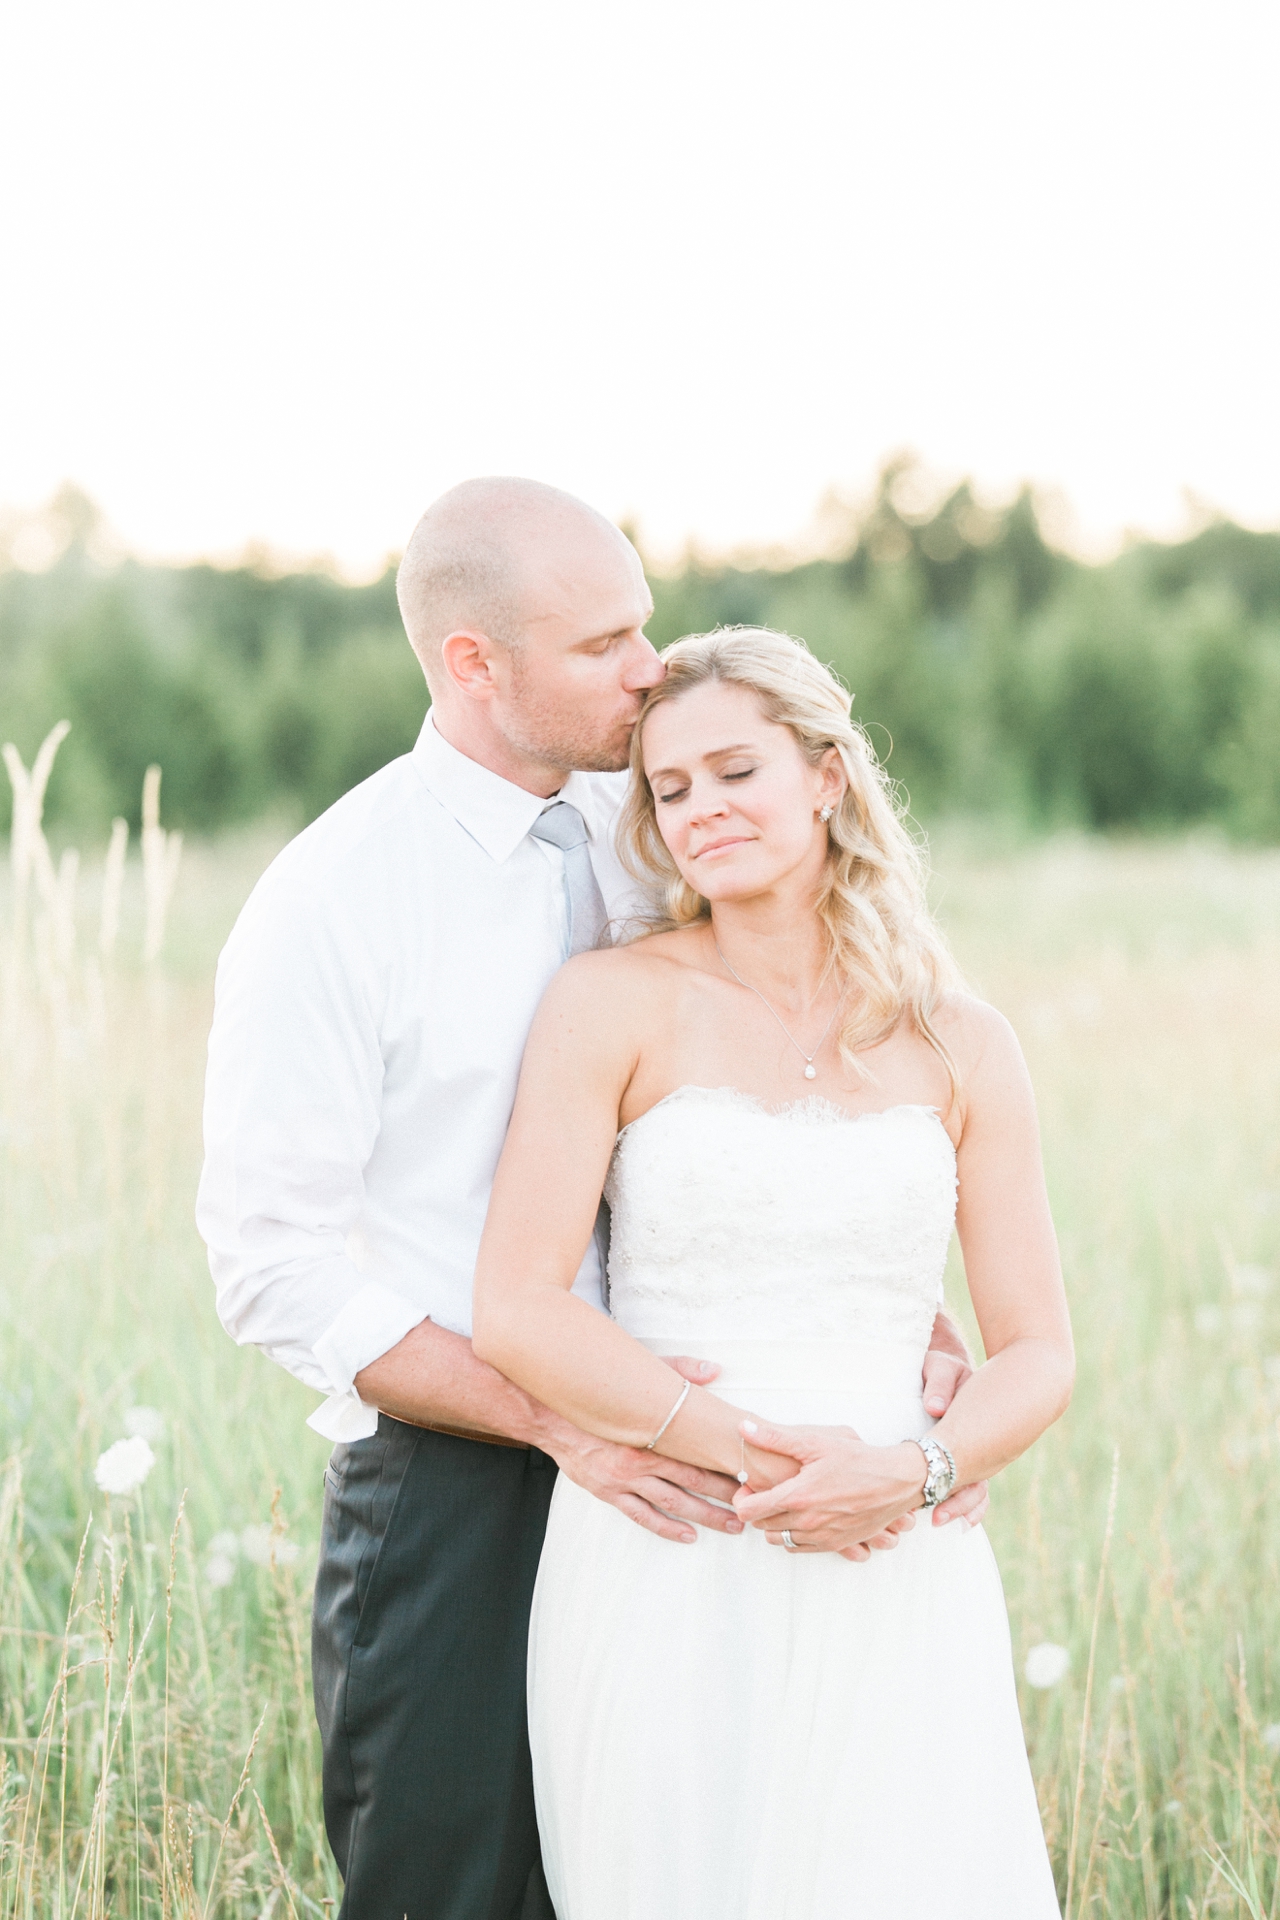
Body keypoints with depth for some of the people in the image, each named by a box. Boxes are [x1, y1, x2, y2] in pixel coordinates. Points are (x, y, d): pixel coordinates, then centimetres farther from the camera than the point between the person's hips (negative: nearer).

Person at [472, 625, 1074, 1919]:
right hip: (666, 1581, -2)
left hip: (893, 1589, 2)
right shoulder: (612, 1002, -1)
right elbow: (514, 1315, -8)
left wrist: (912, 1470, -12)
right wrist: (749, 1452, -14)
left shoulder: (960, 1045, 7)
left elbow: (1037, 1355, 8)